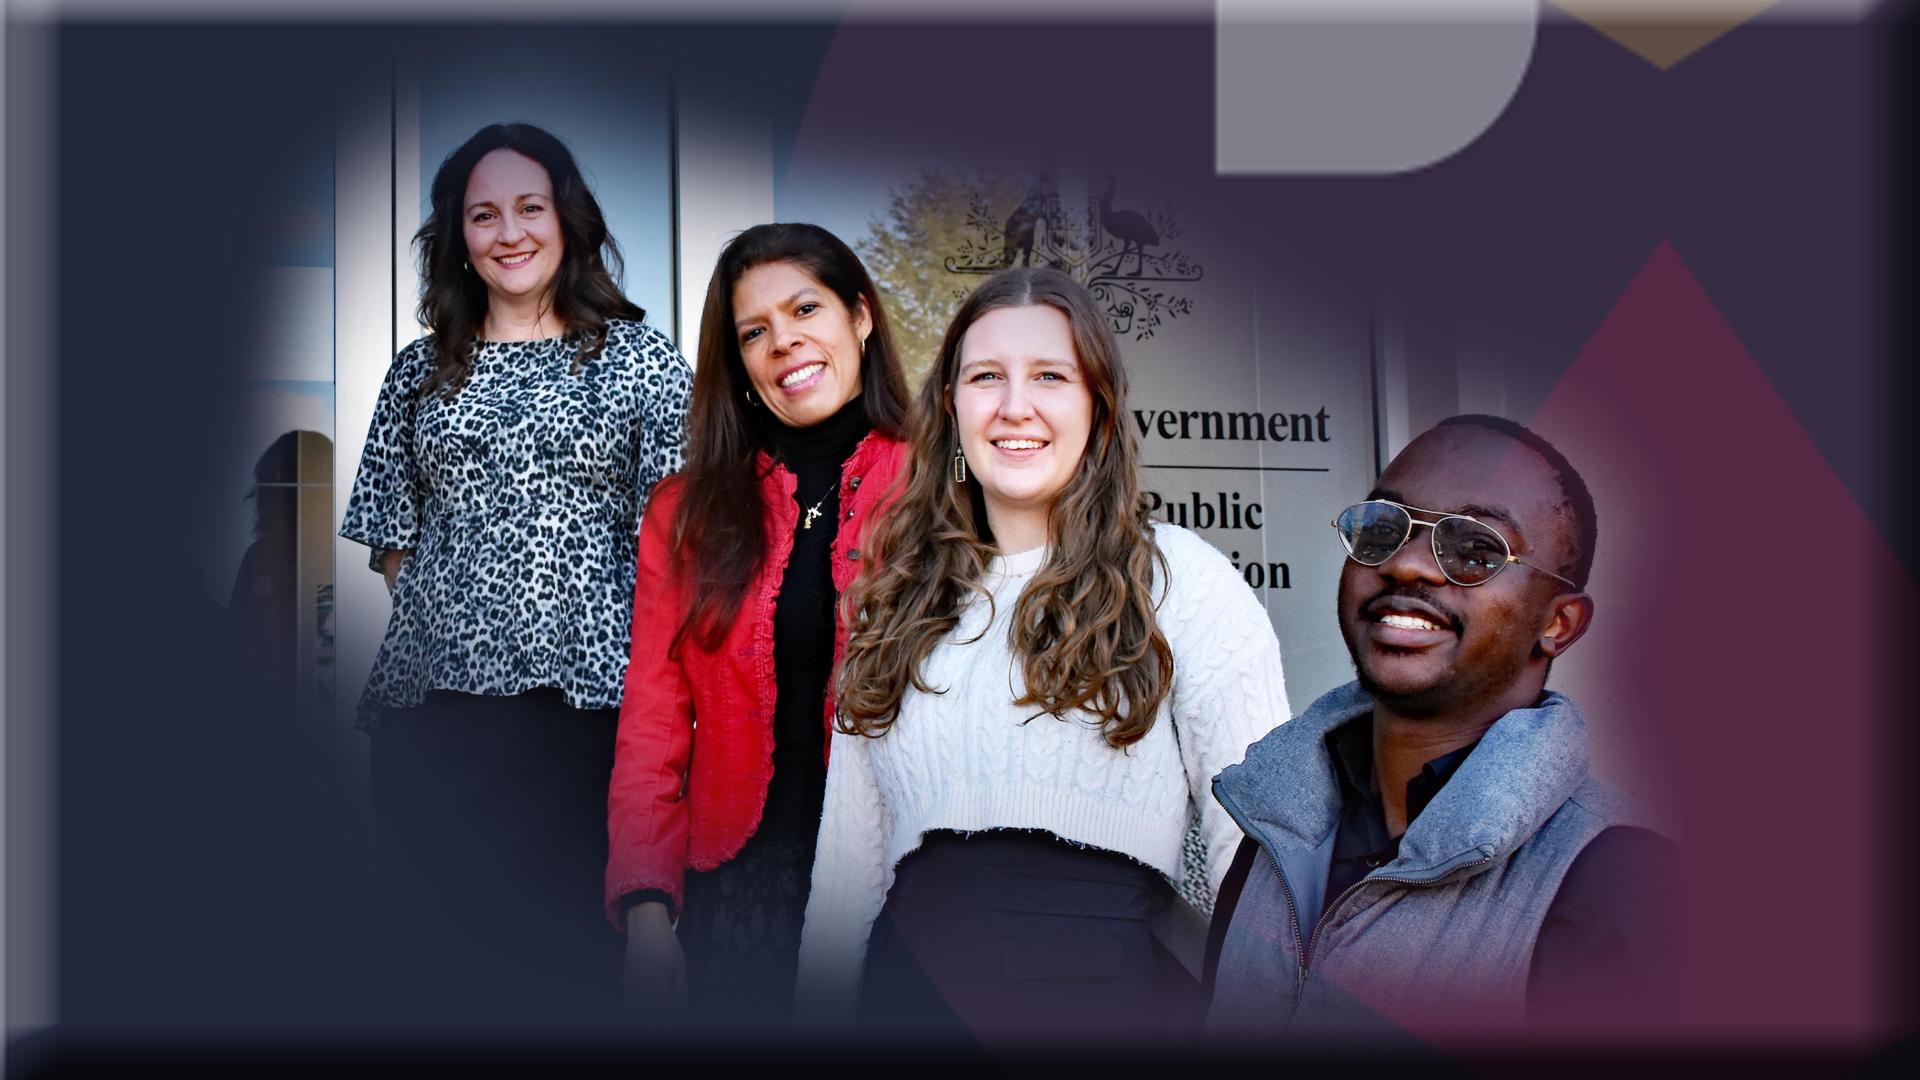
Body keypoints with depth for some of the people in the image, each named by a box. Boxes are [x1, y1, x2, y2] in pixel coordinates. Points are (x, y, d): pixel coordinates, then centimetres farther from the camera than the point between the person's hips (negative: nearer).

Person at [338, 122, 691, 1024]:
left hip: (584, 697, -3)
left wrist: (647, 667, -8)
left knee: (571, 943, 0)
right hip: (433, 700, 3)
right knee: (437, 942, 6)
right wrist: (435, 617, 5)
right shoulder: (422, 370, 14)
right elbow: (392, 532, 17)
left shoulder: (640, 359, 5)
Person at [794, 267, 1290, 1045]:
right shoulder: (897, 602, 13)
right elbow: (849, 859, 14)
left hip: (1113, 988, -3)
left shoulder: (1182, 580, -1)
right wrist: (818, 1017, 11)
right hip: (908, 987, 4)